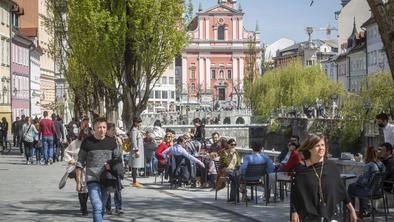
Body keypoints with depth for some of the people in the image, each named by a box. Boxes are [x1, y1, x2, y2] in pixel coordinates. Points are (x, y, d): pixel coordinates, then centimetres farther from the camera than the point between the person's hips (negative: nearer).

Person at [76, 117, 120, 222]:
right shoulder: (87, 142, -2)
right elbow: (80, 163, 2)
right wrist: (78, 182, -1)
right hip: (92, 180, -4)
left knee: (102, 209, 12)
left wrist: (111, 165, -4)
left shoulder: (111, 142, 7)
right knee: (97, 208, -16)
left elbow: (117, 158, 18)